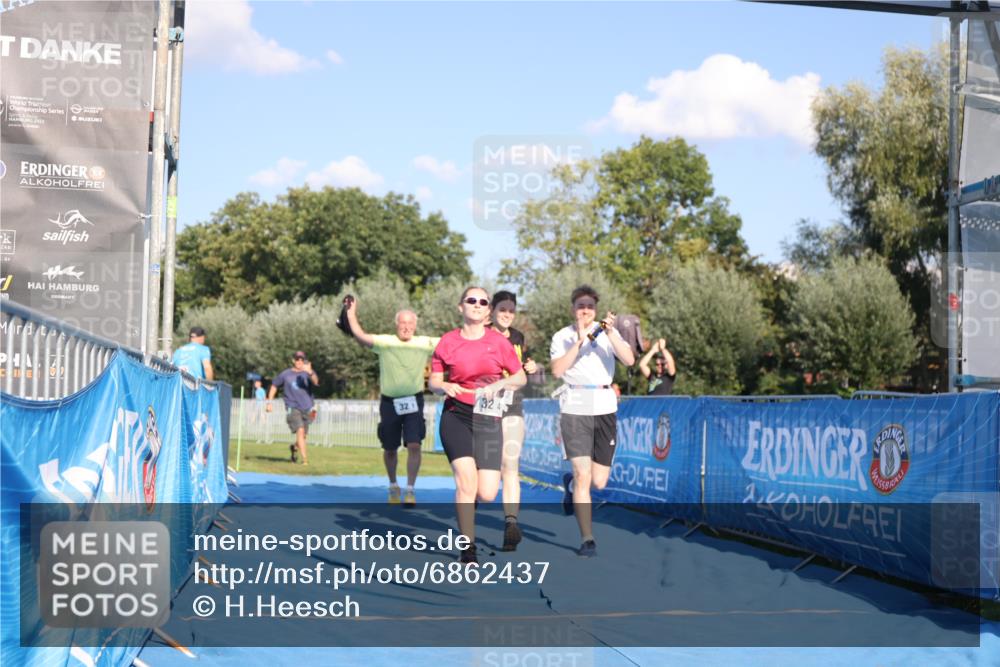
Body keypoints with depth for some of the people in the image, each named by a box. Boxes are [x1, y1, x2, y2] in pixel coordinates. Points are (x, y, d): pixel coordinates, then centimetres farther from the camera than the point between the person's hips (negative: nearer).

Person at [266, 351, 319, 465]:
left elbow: (315, 382, -19)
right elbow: (274, 386, 17)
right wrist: (269, 402, 10)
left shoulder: (308, 373, 3)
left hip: (306, 408, 2)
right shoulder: (285, 374, 4)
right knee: (300, 430, -21)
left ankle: (294, 447, 44)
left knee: (303, 435, 12)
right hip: (292, 408, -2)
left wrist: (310, 372, -38)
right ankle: (304, 459, -22)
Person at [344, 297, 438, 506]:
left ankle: (410, 490, -5)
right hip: (390, 403, 0)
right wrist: (351, 314, -17)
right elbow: (361, 336, -13)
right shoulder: (385, 342, -2)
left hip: (413, 402, 0)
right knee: (390, 449, 10)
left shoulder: (425, 344, 1)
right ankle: (393, 486, 32)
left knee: (414, 445, -13)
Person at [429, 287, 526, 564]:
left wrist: (500, 384, -9)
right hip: (456, 418, -1)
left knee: (487, 494, -7)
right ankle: (468, 550, -4)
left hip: (489, 419, 1)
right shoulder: (447, 342, 3)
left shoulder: (499, 342, 4)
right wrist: (444, 386, -14)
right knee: (466, 481, -17)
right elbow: (433, 381, 8)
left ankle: (465, 498, 32)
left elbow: (520, 377, 10)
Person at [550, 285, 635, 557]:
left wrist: (611, 333, -19)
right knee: (583, 475, -13)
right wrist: (579, 342, -18)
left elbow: (629, 359, -8)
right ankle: (587, 539, -6)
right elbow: (558, 370, -13)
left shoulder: (608, 333, 8)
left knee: (599, 482, 6)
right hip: (575, 409, -3)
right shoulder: (562, 337, 3)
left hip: (605, 408, 3)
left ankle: (571, 484, 42)